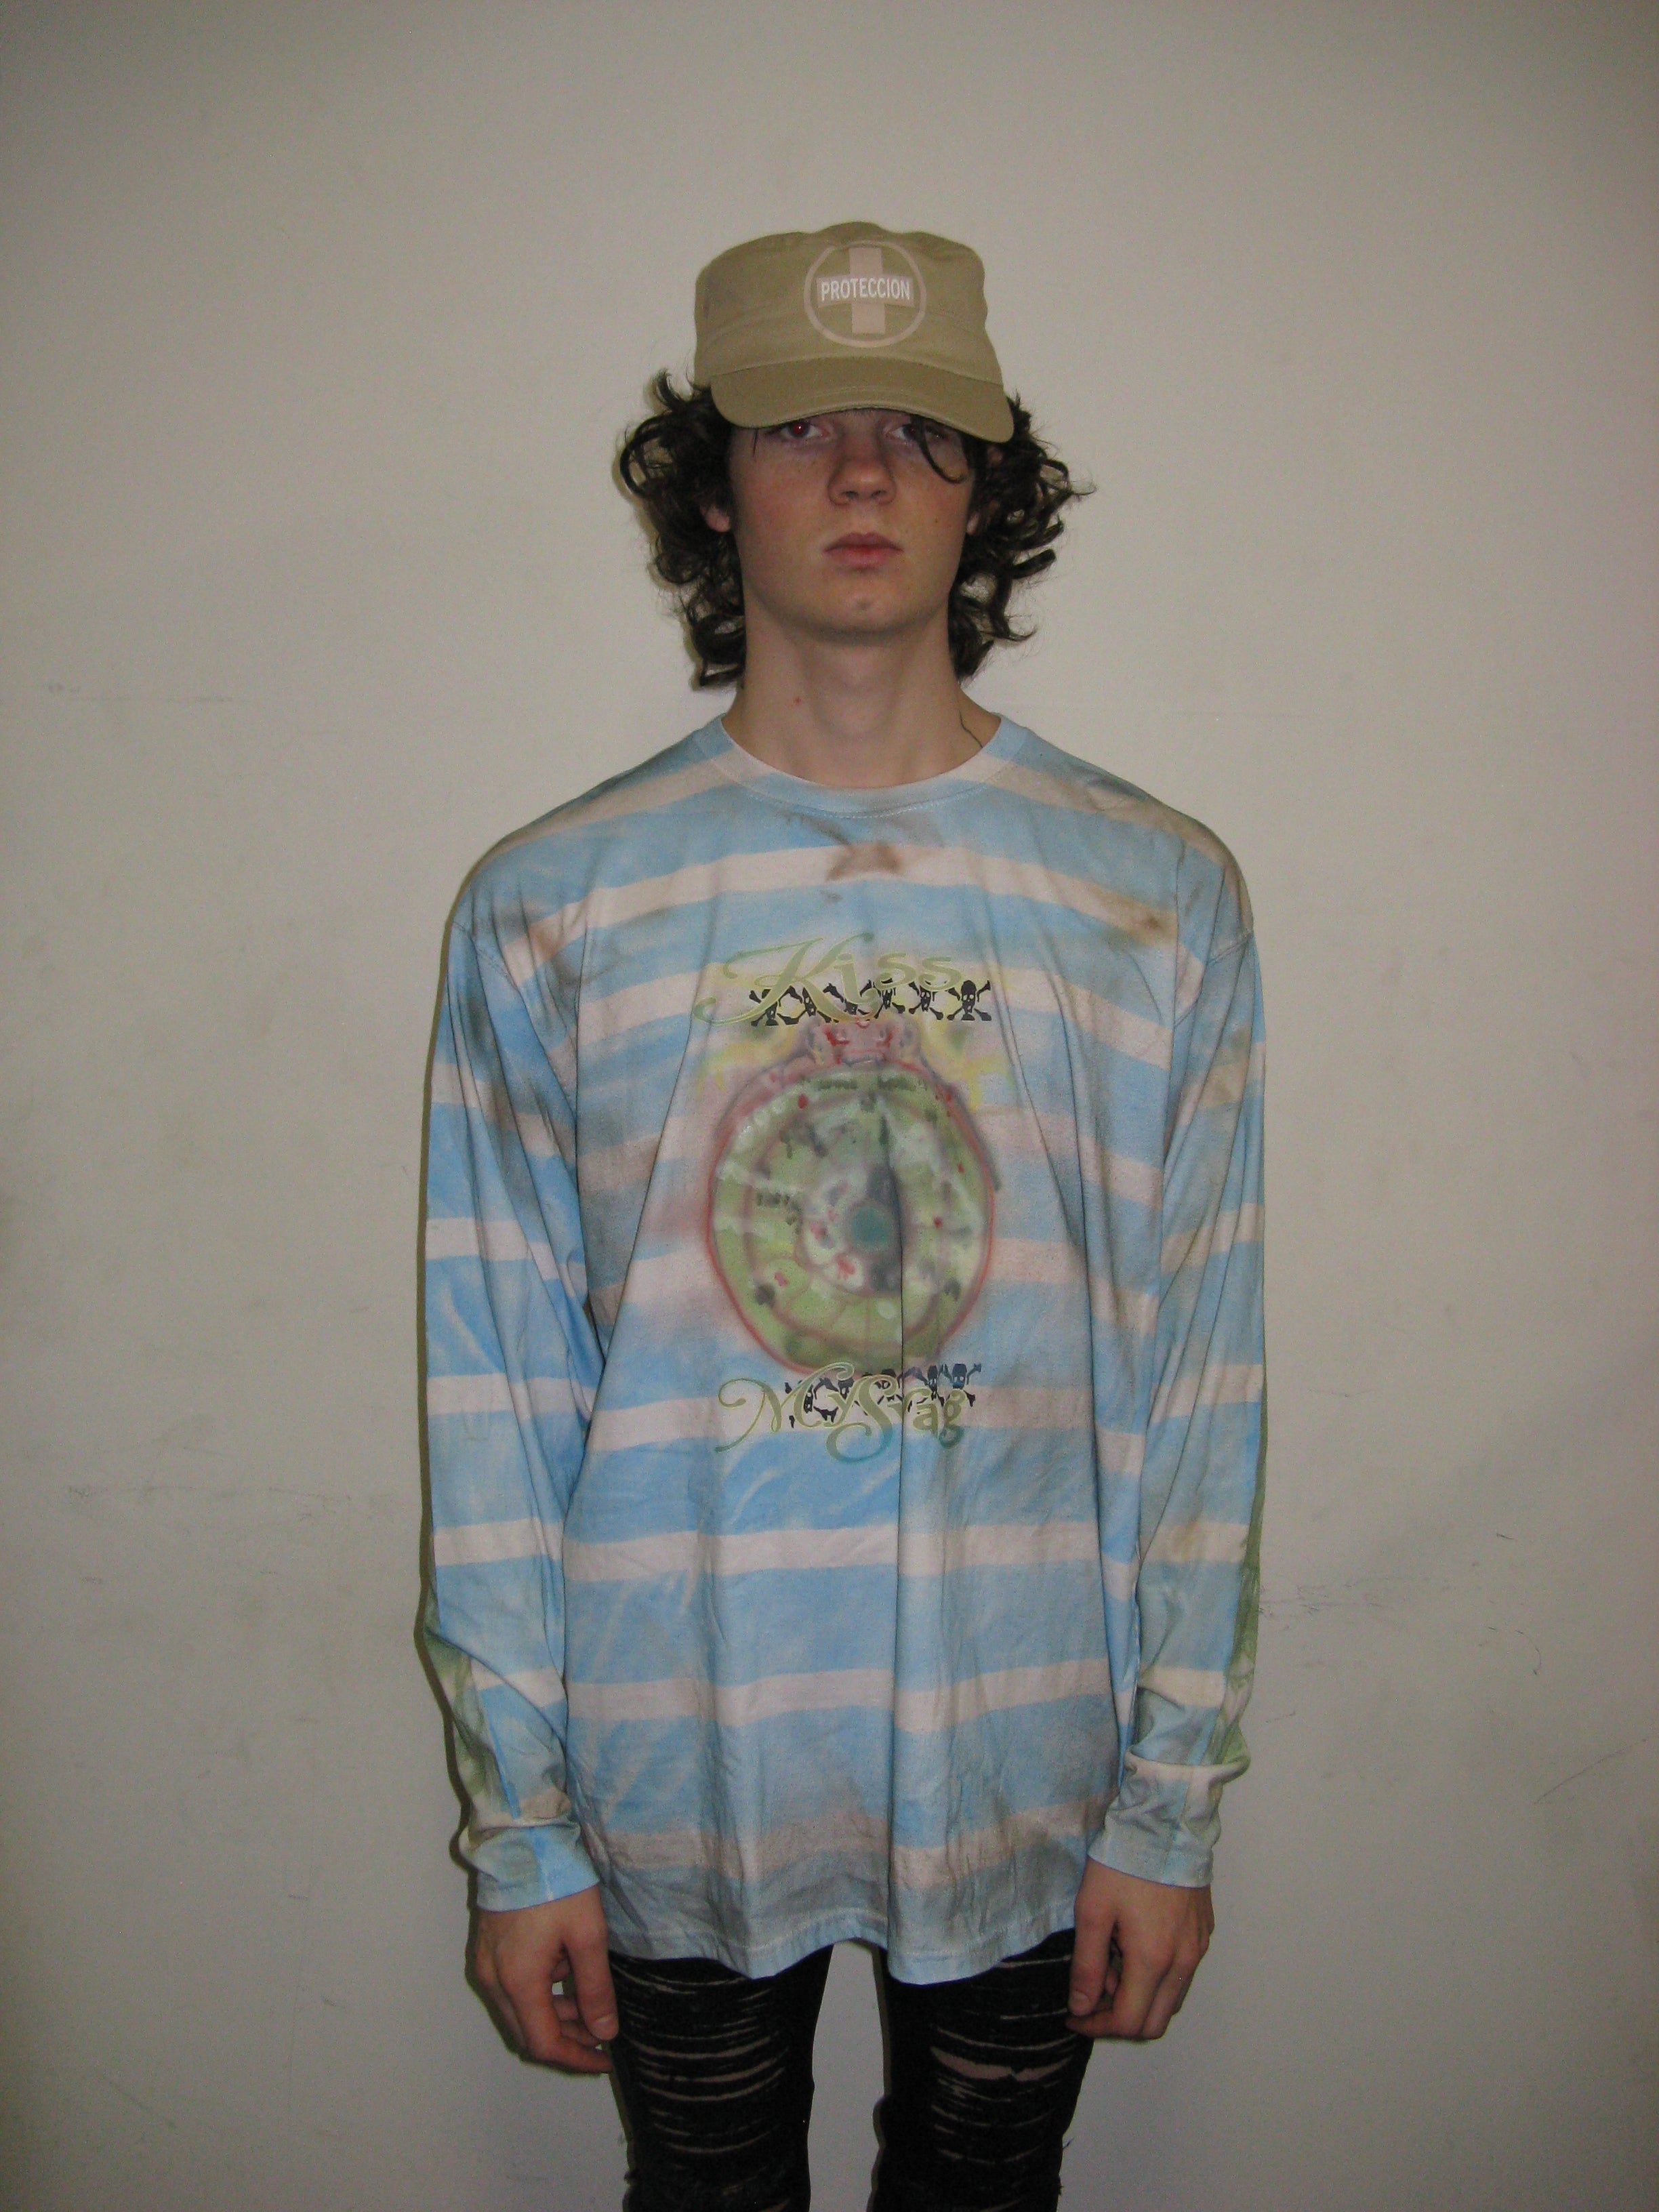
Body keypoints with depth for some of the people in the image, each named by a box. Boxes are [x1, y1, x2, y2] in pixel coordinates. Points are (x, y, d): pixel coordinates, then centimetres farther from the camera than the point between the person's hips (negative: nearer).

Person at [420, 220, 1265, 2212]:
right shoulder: (551, 906, -6)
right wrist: (517, 1820, -3)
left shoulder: (1157, 896, -4)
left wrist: (1173, 1799, -1)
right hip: (676, 1785, 0)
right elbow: (497, 1394, -4)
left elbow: (1198, 1377, -2)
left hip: (1025, 1778, 1)